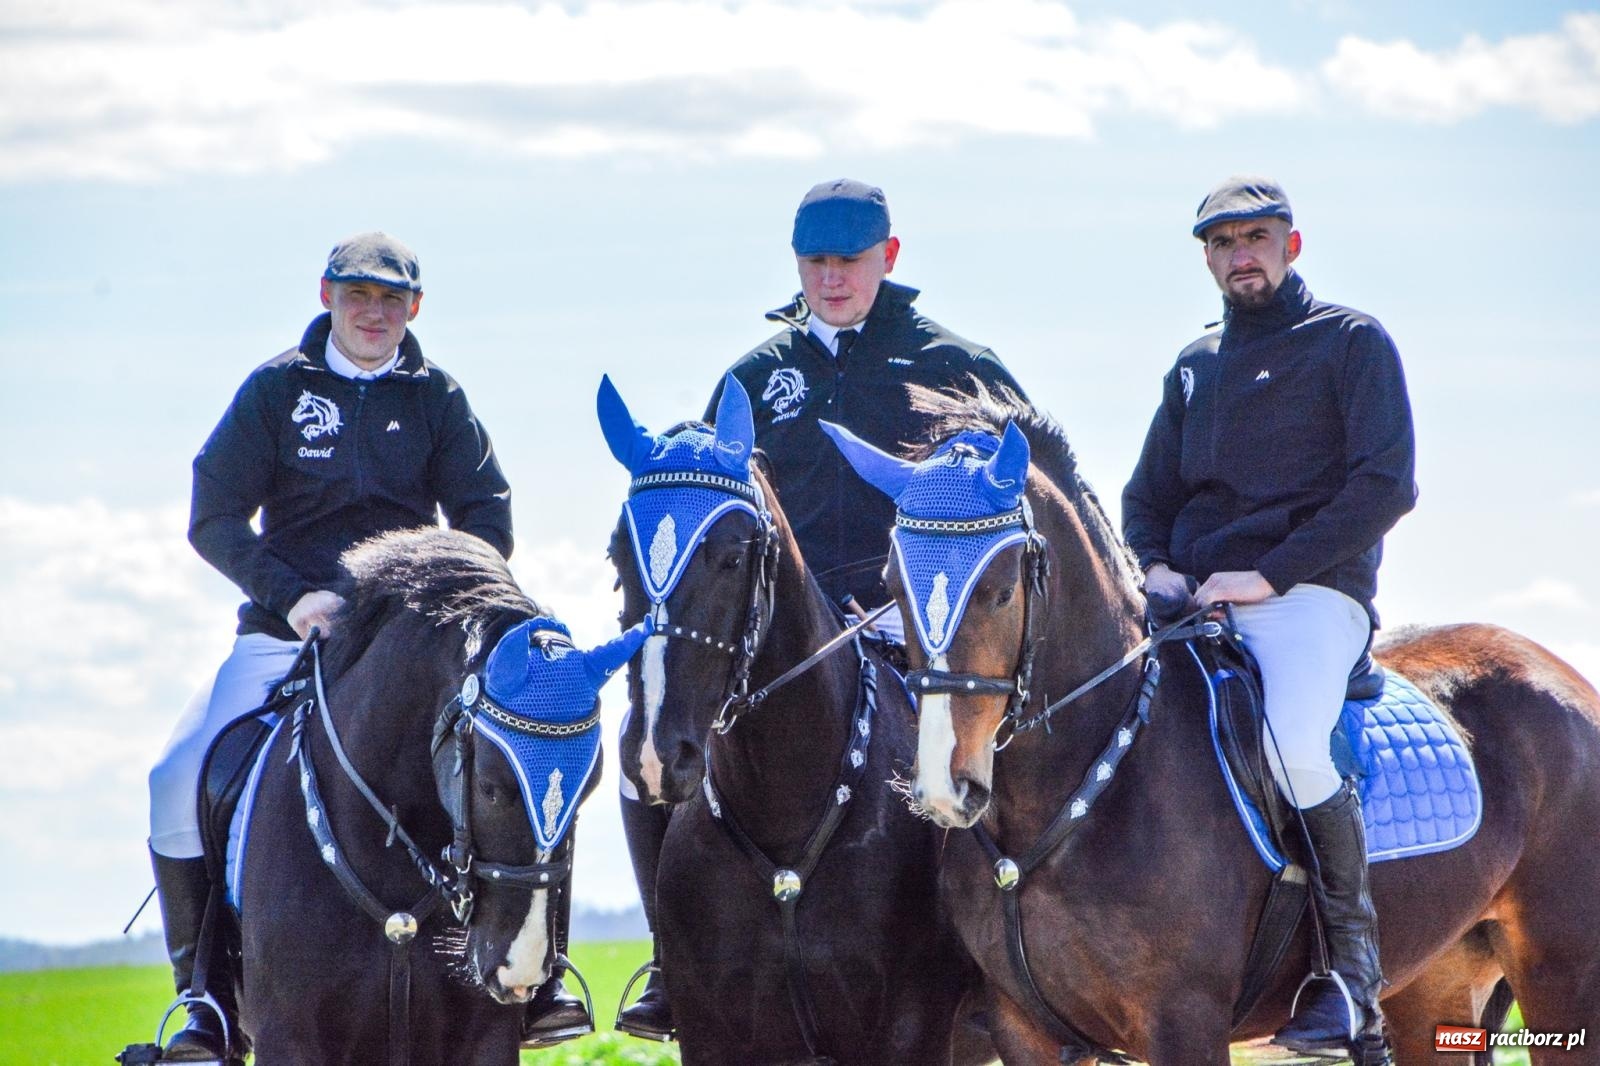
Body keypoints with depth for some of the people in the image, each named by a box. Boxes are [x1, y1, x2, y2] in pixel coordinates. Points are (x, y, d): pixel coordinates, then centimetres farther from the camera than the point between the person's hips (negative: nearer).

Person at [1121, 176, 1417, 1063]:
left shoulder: (1351, 342, 3)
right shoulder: (1195, 366, 22)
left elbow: (1384, 484, -7)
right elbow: (1148, 492, 27)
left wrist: (1270, 574, -14)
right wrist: (1155, 566, 3)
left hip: (1312, 591, -6)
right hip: (1192, 597, 6)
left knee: (1295, 744, -33)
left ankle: (1349, 967, -17)